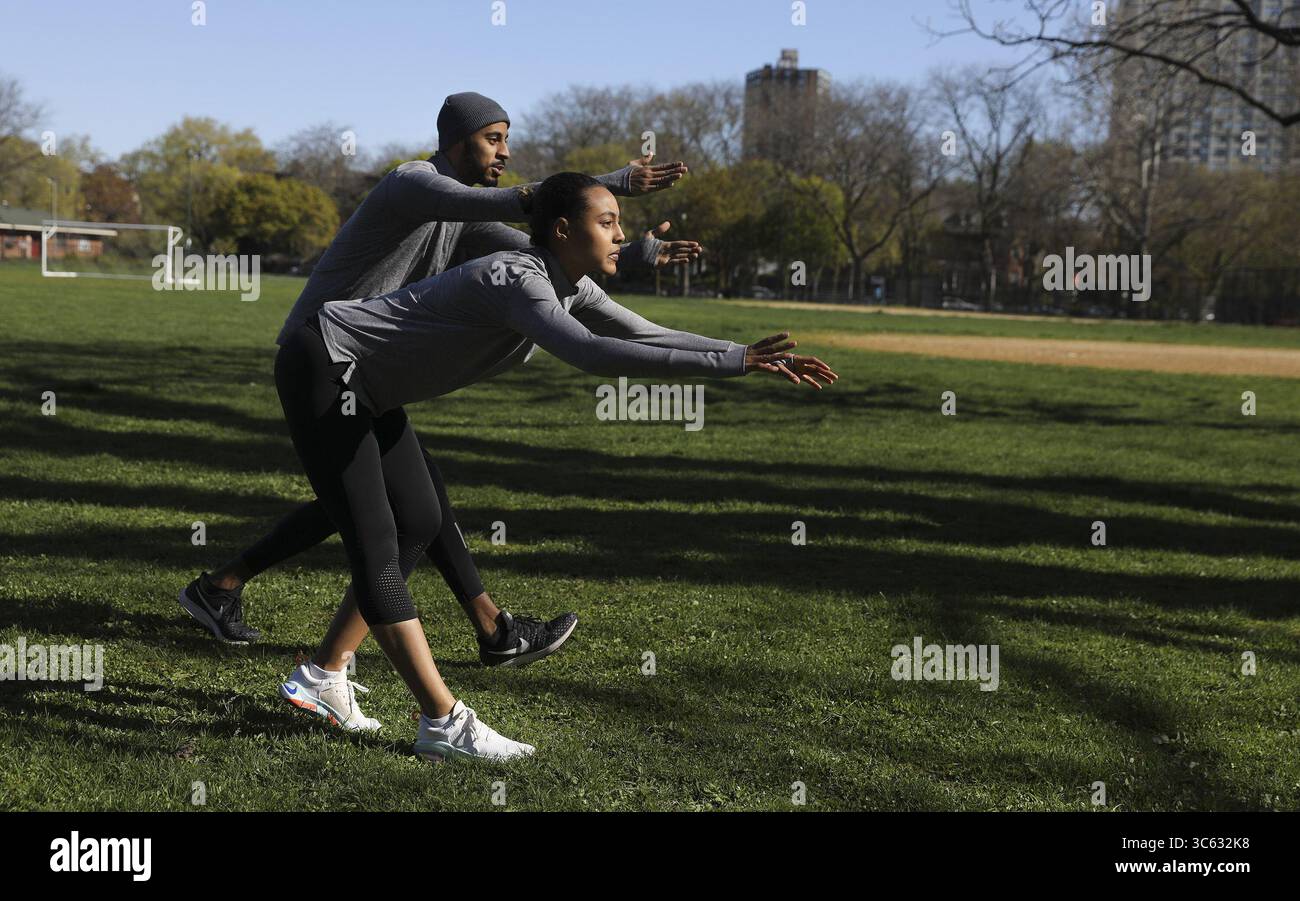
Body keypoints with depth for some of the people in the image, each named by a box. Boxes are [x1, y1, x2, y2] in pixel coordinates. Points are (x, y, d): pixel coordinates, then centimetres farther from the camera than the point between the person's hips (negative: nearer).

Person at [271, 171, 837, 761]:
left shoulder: (569, 285, 0)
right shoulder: (517, 281, -30)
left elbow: (649, 337, 5)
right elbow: (591, 355, -46)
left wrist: (753, 359, -5)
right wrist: (729, 363, -47)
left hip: (364, 388, 11)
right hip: (321, 366, -11)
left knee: (419, 526, 10)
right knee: (374, 542, -10)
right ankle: (444, 723, -11)